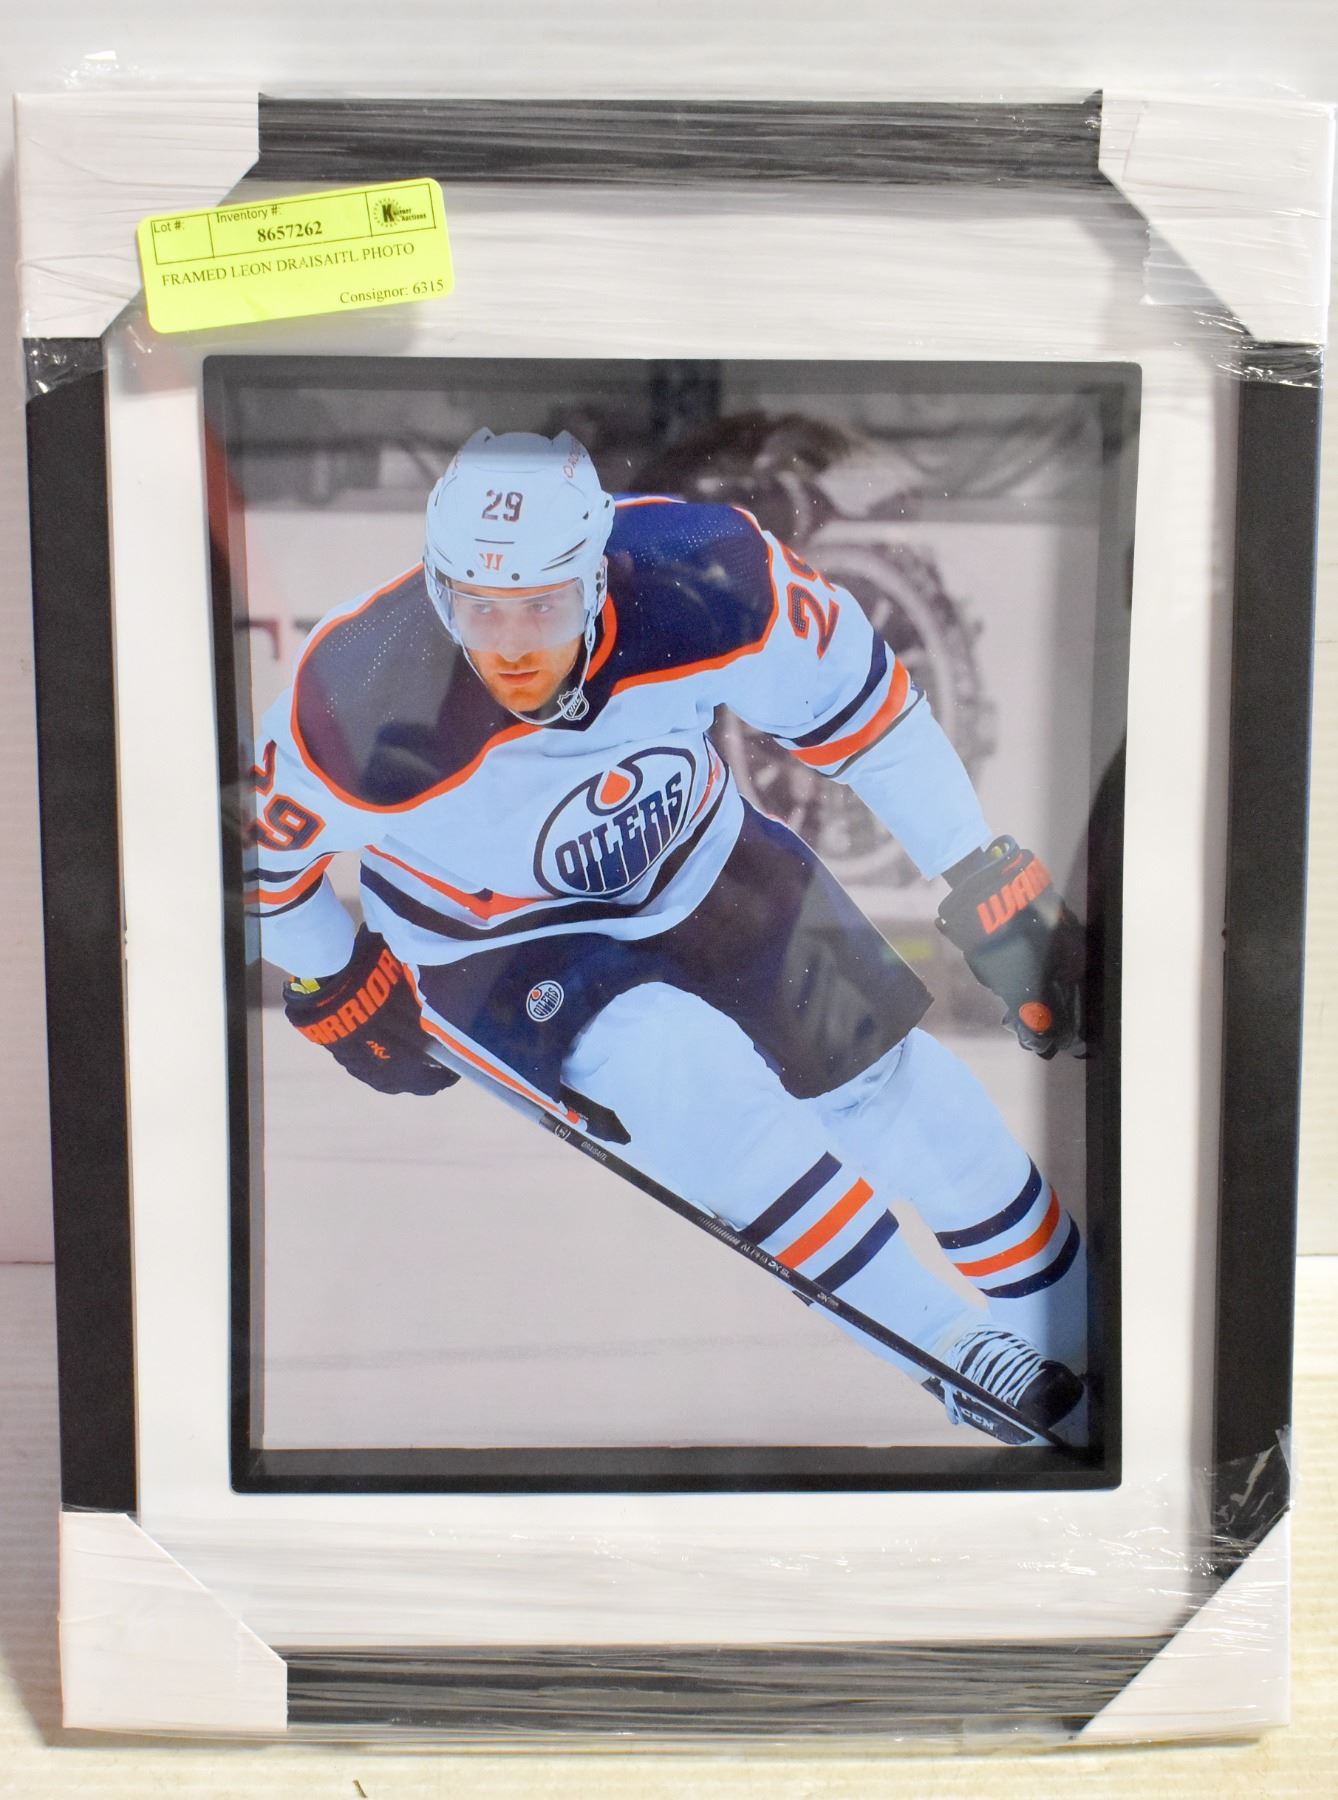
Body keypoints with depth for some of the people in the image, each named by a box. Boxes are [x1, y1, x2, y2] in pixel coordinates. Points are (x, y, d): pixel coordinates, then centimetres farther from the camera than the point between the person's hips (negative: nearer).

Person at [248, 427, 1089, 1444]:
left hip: (702, 861, 3)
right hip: (493, 947, -2)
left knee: (900, 1086, -2)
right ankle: (971, 1364, -5)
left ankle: (1077, 1338, 26)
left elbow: (857, 697, -12)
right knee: (700, 1087, -28)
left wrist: (989, 880, -11)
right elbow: (264, 828, -12)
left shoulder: (705, 580, -29)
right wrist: (332, 989, 0)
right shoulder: (365, 720, -33)